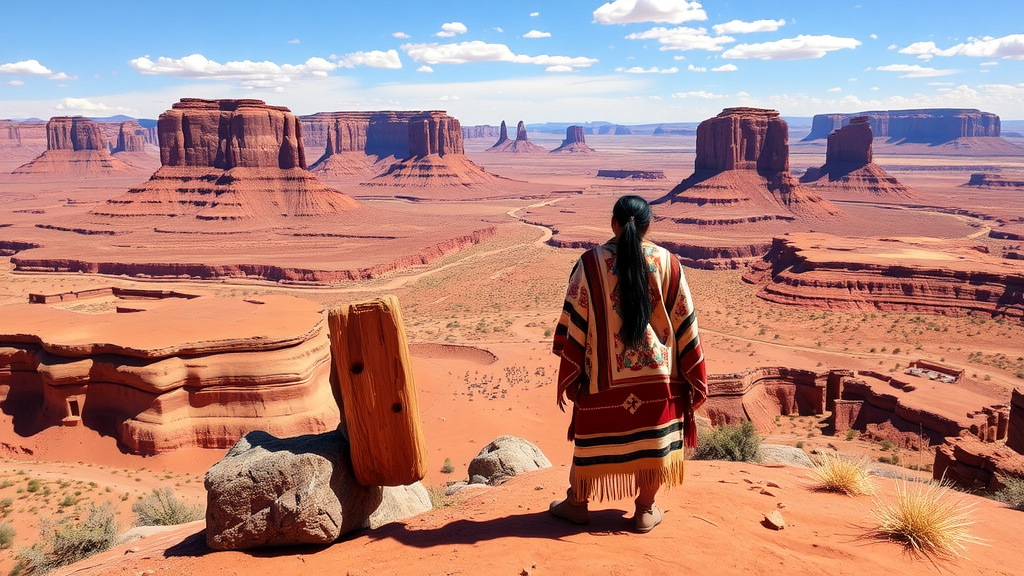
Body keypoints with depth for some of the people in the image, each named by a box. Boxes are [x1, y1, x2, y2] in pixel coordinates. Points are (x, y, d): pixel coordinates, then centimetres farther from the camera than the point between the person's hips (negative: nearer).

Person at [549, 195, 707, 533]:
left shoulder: (591, 263, -9)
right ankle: (645, 511, 27)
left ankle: (577, 504, 31)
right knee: (653, 439, 15)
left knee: (593, 438, 15)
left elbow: (574, 324, -8)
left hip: (604, 375, 0)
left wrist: (567, 378, 0)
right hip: (658, 375, 1)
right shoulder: (667, 263, -5)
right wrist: (694, 378, 8)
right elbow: (685, 324, -1)